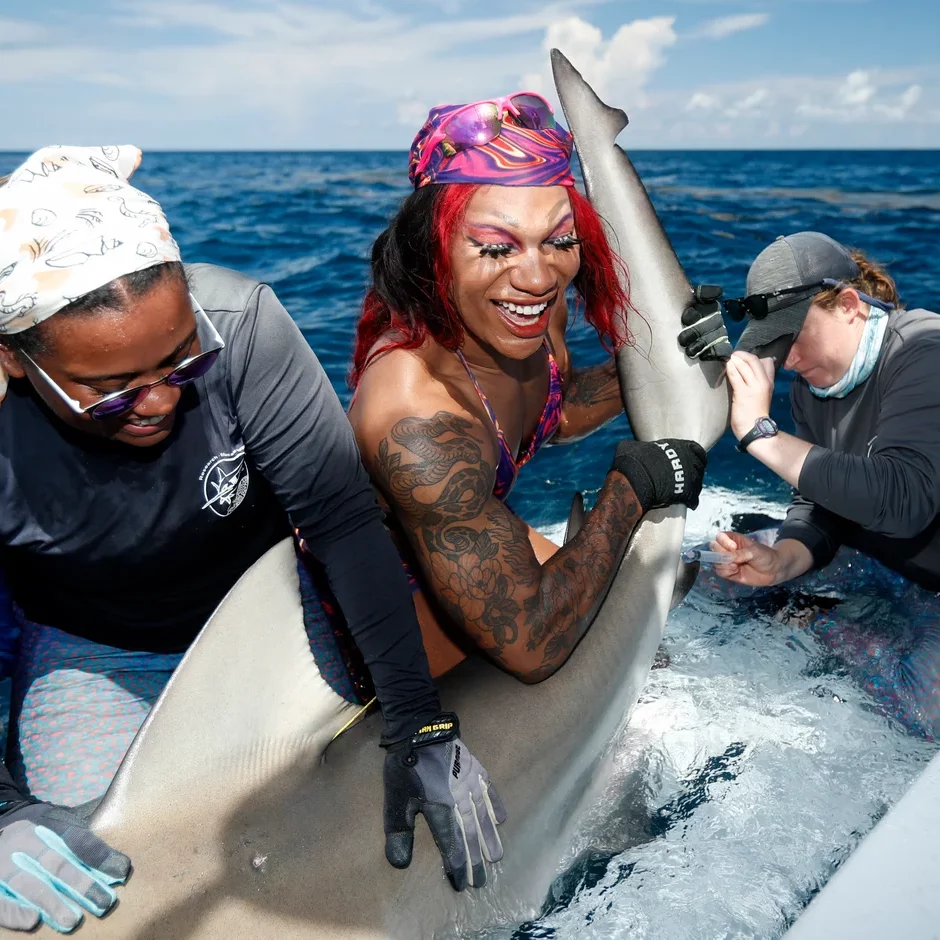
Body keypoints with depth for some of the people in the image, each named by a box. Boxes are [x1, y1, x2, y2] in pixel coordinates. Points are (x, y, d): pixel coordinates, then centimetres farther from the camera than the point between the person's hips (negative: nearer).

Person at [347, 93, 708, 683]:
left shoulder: (541, 313, -17)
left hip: (466, 539, 7)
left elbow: (555, 417, 8)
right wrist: (632, 485, -26)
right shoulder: (420, 423, -42)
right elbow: (531, 646, -35)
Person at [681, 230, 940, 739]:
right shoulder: (810, 386, 0)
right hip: (895, 578, 7)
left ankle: (831, 634, -4)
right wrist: (783, 562, -21)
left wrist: (760, 433, -34)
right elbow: (818, 505, 1)